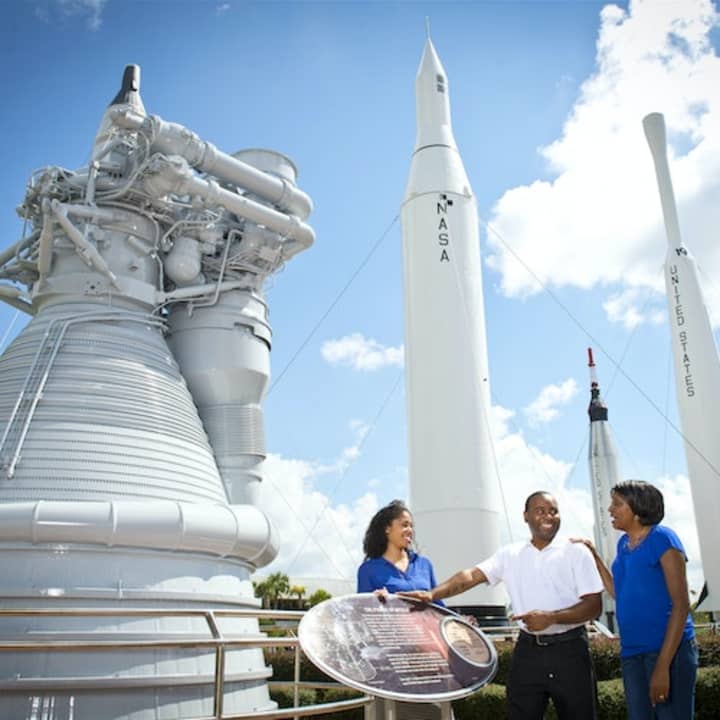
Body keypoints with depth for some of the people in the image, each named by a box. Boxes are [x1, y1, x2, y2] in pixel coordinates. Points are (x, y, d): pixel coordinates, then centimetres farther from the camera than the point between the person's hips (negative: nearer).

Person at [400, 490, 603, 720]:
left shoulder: (576, 552, -3)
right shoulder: (510, 554, 5)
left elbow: (594, 605, -6)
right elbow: (472, 575, -4)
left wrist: (551, 617, -21)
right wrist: (432, 594, -20)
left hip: (569, 649, -2)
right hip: (528, 649, 2)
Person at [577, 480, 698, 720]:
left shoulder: (662, 538, -10)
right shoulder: (623, 543, 12)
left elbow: (681, 605, -14)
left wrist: (663, 665, -20)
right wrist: (595, 557, 10)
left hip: (669, 649, -7)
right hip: (631, 652, 7)